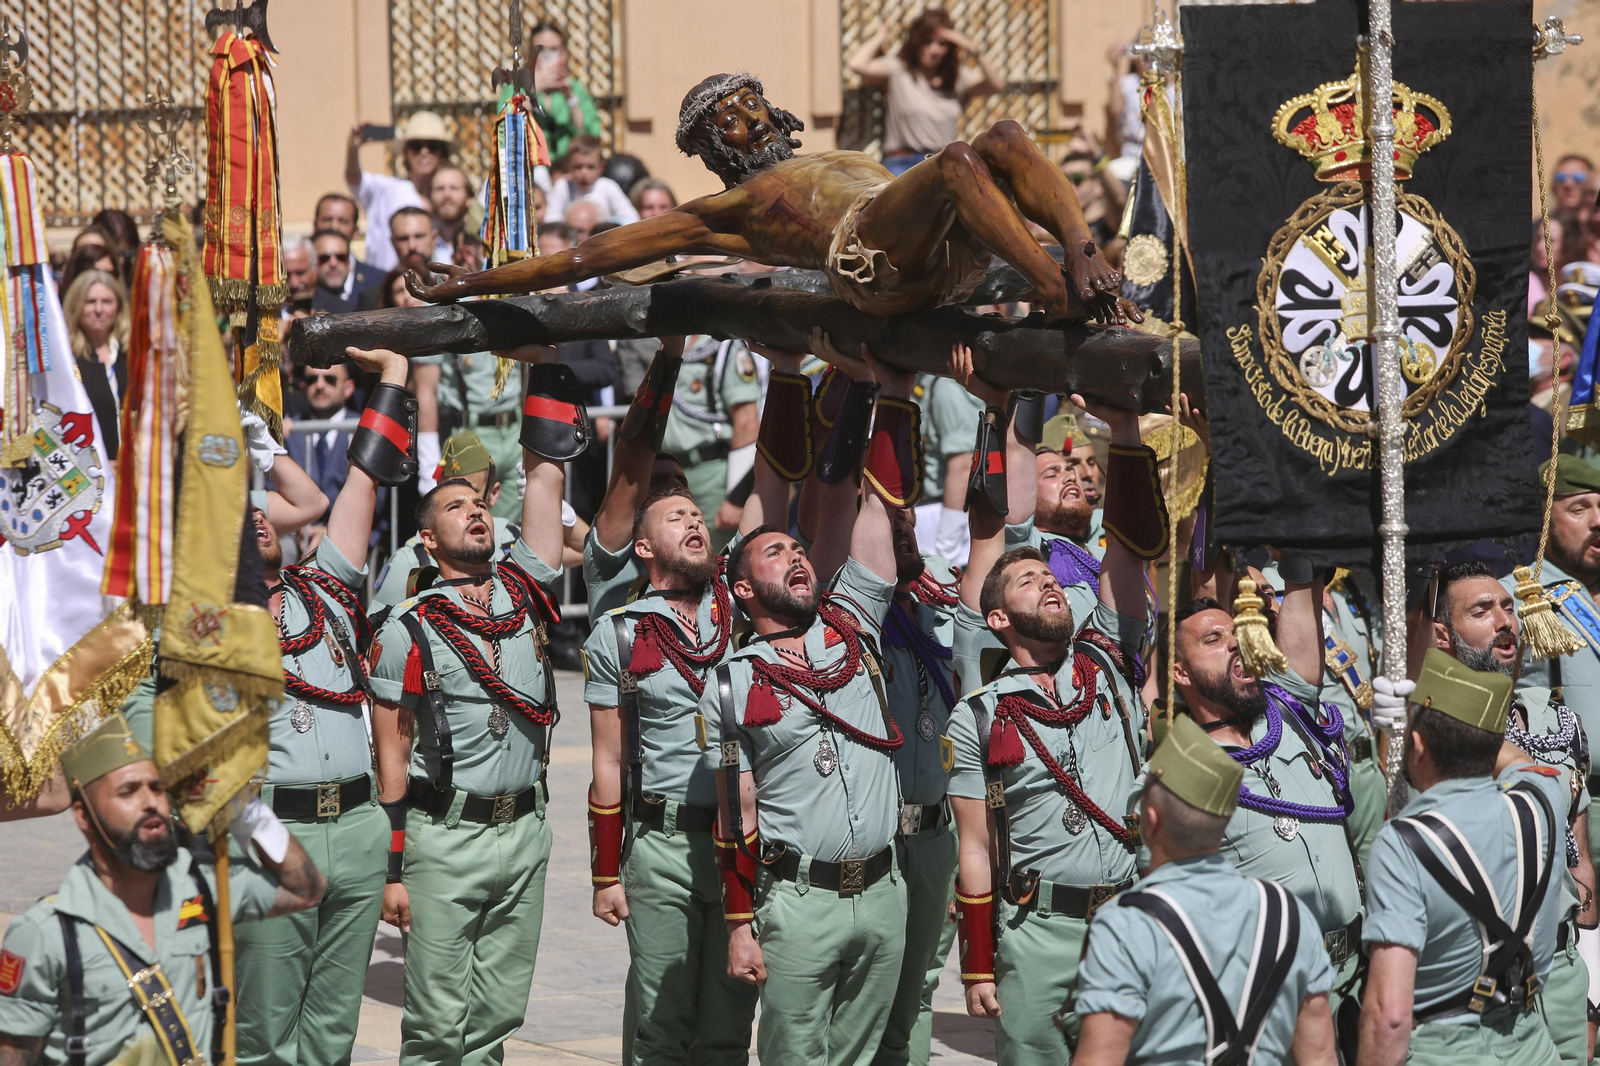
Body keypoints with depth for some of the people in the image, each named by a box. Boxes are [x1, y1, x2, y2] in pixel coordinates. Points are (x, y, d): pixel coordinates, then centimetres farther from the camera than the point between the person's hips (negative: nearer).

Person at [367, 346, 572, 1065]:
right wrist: (392, 869, -6)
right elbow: (391, 755, -2)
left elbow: (545, 473, 6)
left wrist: (546, 368, 3)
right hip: (446, 837, -4)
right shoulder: (408, 629, -3)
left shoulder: (524, 592, 8)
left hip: (524, 835, 4)